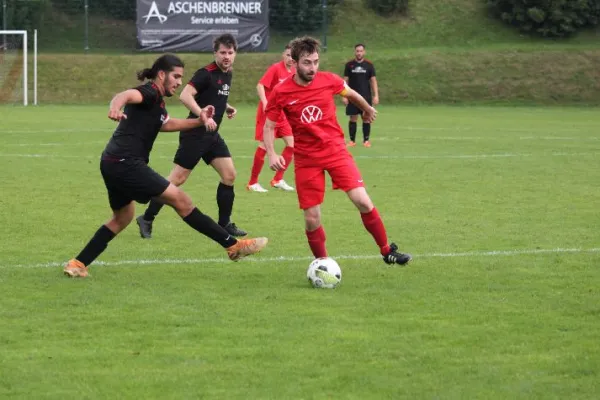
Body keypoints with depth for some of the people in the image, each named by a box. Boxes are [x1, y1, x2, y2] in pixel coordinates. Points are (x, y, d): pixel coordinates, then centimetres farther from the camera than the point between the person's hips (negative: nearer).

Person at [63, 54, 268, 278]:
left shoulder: (156, 102, 20)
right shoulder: (150, 93, -10)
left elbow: (165, 124, 38)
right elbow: (127, 95, -31)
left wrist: (199, 121, 27)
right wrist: (115, 107, -55)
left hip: (113, 165, 11)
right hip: (126, 164, -11)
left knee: (122, 218, 25)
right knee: (180, 200, -9)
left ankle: (78, 264, 23)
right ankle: (233, 245, -9)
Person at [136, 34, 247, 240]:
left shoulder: (227, 74, 11)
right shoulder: (206, 73, -15)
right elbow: (185, 95, -27)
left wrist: (227, 108, 12)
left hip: (212, 136, 8)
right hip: (195, 135, -8)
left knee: (229, 175, 2)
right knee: (177, 178, -6)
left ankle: (224, 224, 12)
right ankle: (146, 219, 4)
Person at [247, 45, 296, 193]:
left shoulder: (293, 72, 5)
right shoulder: (276, 68, -14)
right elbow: (260, 85, -20)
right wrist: (265, 103, -32)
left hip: (282, 114, 7)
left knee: (291, 144, 0)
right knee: (264, 146, -6)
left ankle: (278, 180, 12)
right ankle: (252, 183, 6)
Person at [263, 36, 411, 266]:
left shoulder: (328, 81, -6)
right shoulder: (280, 93, -10)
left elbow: (351, 94, 16)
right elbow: (269, 127, 1)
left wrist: (368, 109, 33)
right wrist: (272, 154, -15)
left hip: (336, 151, 1)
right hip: (306, 159, -1)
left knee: (363, 201, -12)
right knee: (311, 218, -3)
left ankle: (387, 252, 5)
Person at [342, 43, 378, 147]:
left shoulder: (369, 65, 2)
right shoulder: (349, 65, 3)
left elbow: (373, 80, 3)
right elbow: (345, 80, 5)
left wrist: (376, 95, -5)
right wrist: (344, 96, -2)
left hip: (366, 96, 0)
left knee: (366, 118, 0)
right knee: (353, 118, 0)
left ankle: (366, 140, 8)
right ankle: (352, 140, 6)